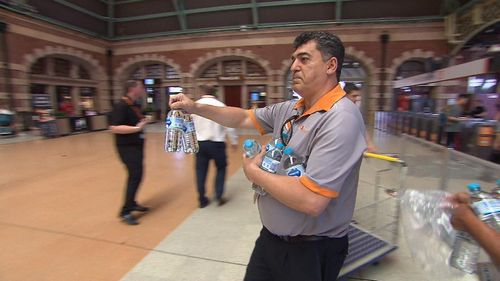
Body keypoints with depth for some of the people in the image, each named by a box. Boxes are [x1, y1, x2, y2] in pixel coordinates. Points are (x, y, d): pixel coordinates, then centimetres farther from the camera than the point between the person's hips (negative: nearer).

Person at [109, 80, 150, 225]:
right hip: (127, 147, -9)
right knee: (135, 176, -10)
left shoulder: (135, 105, 11)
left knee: (136, 175, 15)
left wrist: (143, 121, 9)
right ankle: (125, 212, -2)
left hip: (136, 145, 9)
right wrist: (137, 128, -27)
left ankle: (132, 203, 30)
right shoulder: (121, 106, -17)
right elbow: (114, 128, -25)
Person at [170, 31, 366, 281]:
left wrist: (253, 172, -18)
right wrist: (196, 108, 4)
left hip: (310, 252, -7)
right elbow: (243, 118, 13)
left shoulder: (340, 119, -26)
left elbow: (311, 201, -33)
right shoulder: (289, 109, 1)